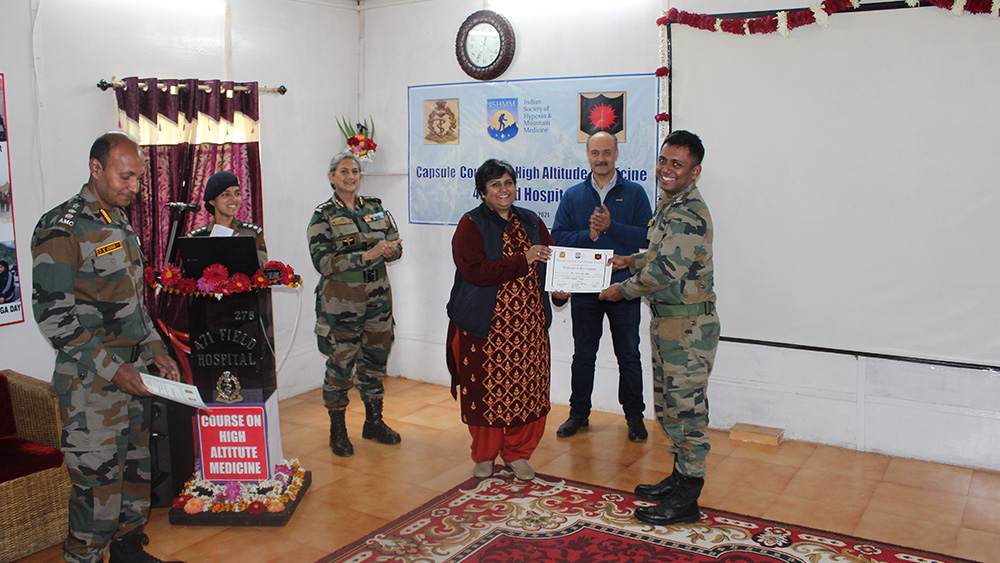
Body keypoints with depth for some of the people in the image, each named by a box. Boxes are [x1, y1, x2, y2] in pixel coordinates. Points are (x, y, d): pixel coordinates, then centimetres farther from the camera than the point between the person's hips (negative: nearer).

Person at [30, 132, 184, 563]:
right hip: (90, 380, -8)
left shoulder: (122, 224, 13)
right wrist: (109, 367, -19)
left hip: (133, 372, 8)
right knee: (97, 478, -3)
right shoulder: (61, 229, -13)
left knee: (135, 465, 16)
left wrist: (153, 349, 9)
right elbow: (52, 313, -17)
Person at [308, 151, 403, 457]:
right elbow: (322, 261, -15)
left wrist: (389, 250, -13)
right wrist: (367, 255, -21)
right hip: (341, 301, -4)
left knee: (376, 359, 13)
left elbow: (397, 245, 12)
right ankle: (337, 429, 18)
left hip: (377, 297, 5)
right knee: (340, 365, 1)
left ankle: (374, 422, 29)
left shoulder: (375, 207, 9)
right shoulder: (323, 215, -5)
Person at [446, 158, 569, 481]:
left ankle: (517, 454, 25)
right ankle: (484, 455, 25)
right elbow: (475, 271, -18)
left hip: (529, 324, 4)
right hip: (485, 325, -4)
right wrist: (522, 261, -20)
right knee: (487, 389, 4)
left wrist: (559, 289, -6)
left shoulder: (531, 222, 12)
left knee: (526, 388, 6)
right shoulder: (471, 225, -4)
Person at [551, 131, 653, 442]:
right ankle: (579, 413, 26)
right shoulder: (573, 196, 6)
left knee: (629, 355, 8)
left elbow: (647, 236, -9)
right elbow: (558, 238, 0)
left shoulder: (634, 193, 1)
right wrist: (589, 234, -15)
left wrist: (611, 227, -18)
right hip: (584, 288, 2)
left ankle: (634, 416, 21)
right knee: (583, 355, 13)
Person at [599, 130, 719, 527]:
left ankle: (686, 501, 8)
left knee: (686, 405, -2)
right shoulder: (669, 204, 14)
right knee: (668, 403, 18)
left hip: (688, 323, -10)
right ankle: (680, 477, 31)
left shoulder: (689, 213, -19)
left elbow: (666, 271, -23)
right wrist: (634, 260, 14)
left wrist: (623, 290, -11)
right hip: (666, 319, 10)